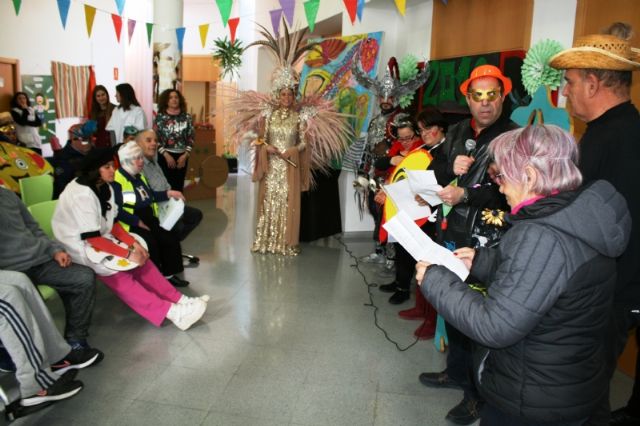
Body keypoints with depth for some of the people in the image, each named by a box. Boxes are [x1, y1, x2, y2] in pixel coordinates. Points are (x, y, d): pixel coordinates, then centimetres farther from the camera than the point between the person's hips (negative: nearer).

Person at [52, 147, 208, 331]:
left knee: (141, 262, -10)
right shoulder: (81, 194, -24)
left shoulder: (105, 187, 4)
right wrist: (127, 253, -24)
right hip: (79, 246, -8)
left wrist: (133, 243, -8)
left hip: (101, 239, 8)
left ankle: (179, 300, -10)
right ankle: (171, 312, -27)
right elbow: (91, 238, -26)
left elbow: (112, 224, 7)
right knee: (118, 275, -24)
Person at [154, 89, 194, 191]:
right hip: (165, 156, -2)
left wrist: (185, 155, -6)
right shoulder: (160, 117, -1)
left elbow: (191, 138, 5)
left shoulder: (186, 117, 5)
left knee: (179, 186, 6)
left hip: (182, 157, 2)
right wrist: (166, 155, -12)